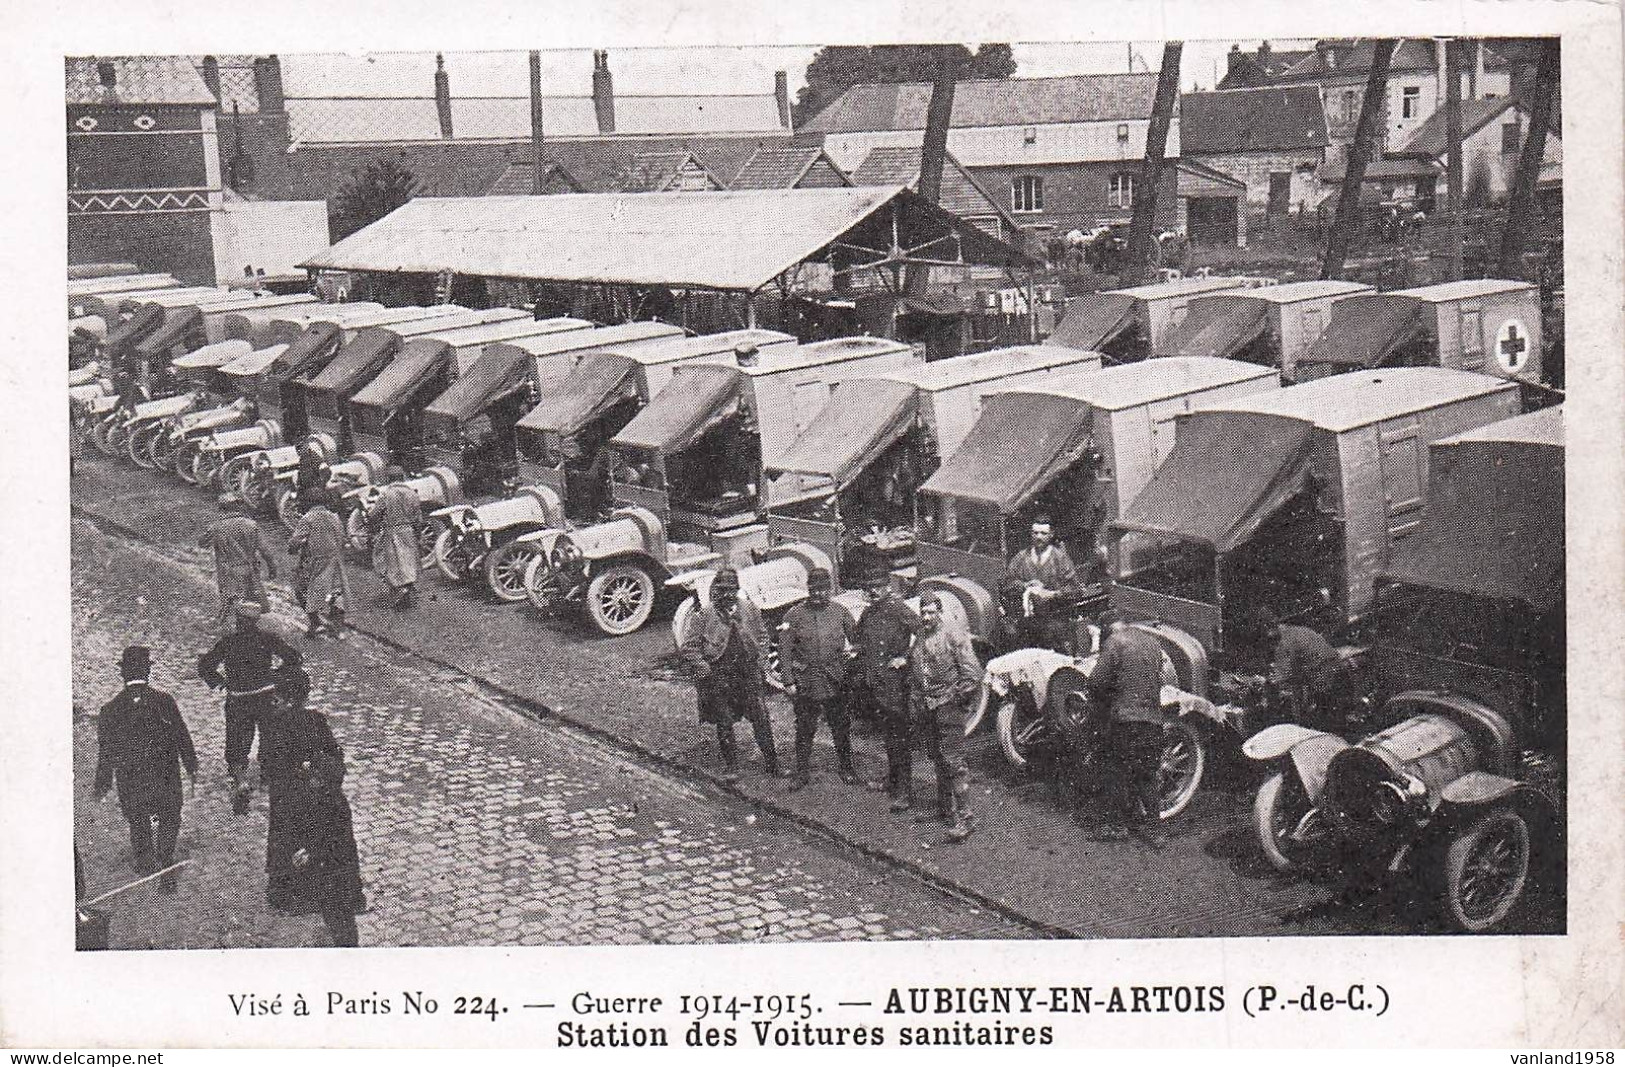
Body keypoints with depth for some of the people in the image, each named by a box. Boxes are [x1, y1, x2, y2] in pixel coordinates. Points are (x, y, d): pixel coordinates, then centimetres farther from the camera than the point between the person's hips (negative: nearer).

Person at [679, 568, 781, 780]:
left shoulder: (749, 609, 3)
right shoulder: (703, 615, -6)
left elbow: (762, 635, 16)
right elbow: (689, 647, -4)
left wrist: (759, 659, 5)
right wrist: (704, 668, -12)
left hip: (748, 673, 2)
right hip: (717, 675, -2)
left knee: (760, 718, 1)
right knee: (724, 723, 5)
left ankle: (772, 761, 14)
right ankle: (731, 765, 17)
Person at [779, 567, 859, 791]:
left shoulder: (840, 613, 2)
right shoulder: (795, 615, -2)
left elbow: (857, 643, 9)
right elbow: (785, 650, -2)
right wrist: (789, 681, -7)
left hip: (836, 680, 1)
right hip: (805, 682, -1)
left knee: (841, 728, 9)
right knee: (804, 730, 5)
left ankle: (846, 769, 25)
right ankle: (803, 773, 16)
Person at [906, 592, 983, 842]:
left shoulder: (954, 636, -9)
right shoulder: (918, 641, 14)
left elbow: (973, 673, -12)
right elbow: (913, 677, 25)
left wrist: (960, 698, -10)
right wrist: (917, 704, 17)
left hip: (949, 707, -7)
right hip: (927, 709, 7)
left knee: (953, 761, -12)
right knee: (938, 759, 15)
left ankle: (965, 816, -14)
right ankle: (944, 807, 27)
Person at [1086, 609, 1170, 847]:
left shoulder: (1114, 642, -4)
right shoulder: (1153, 642, 15)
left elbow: (1097, 681, -9)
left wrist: (1106, 702, 9)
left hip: (1125, 717, -6)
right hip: (1154, 719, 6)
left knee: (1116, 770, 4)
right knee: (1148, 775, 12)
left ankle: (1117, 825, 6)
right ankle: (1153, 829, 12)